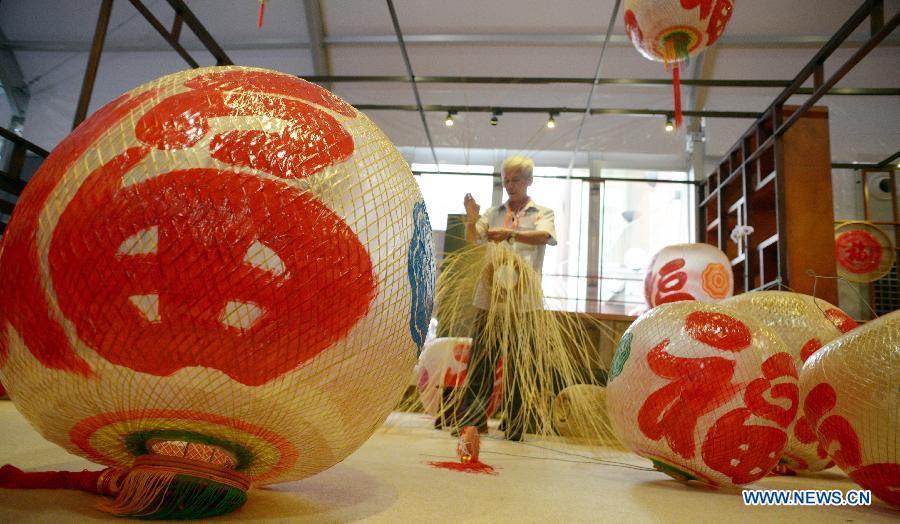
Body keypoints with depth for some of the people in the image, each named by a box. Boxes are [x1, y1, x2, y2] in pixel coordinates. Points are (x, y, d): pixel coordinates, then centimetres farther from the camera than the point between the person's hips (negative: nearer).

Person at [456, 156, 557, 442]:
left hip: (522, 299, -2)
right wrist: (472, 218, -18)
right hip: (489, 296, 2)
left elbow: (543, 237, -12)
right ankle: (472, 420, 8)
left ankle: (515, 428, 10)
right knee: (480, 359, 1)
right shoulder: (493, 213, 18)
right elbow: (472, 238, 3)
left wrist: (510, 233, -29)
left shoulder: (542, 213, 10)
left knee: (517, 364, 2)